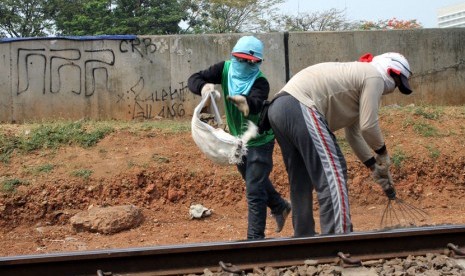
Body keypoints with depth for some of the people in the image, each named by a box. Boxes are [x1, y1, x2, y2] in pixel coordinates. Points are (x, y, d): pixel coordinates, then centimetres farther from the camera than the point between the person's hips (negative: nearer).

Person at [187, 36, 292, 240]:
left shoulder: (260, 82, -27)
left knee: (254, 191, -8)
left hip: (259, 141, -6)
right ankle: (280, 207, 49)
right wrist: (204, 86, -43)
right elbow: (193, 79, -20)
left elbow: (256, 104, -47)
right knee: (255, 181, 25)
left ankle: (255, 238, 3)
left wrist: (246, 102, -70)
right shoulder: (225, 69, -13)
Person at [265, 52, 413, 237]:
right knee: (332, 174, -8)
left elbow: (354, 132, 32)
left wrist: (374, 167, 32)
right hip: (300, 108, -10)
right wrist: (382, 153, 15)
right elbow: (368, 126, -3)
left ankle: (303, 238, 23)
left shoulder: (358, 74, 32)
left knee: (301, 182, 17)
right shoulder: (374, 76, 3)